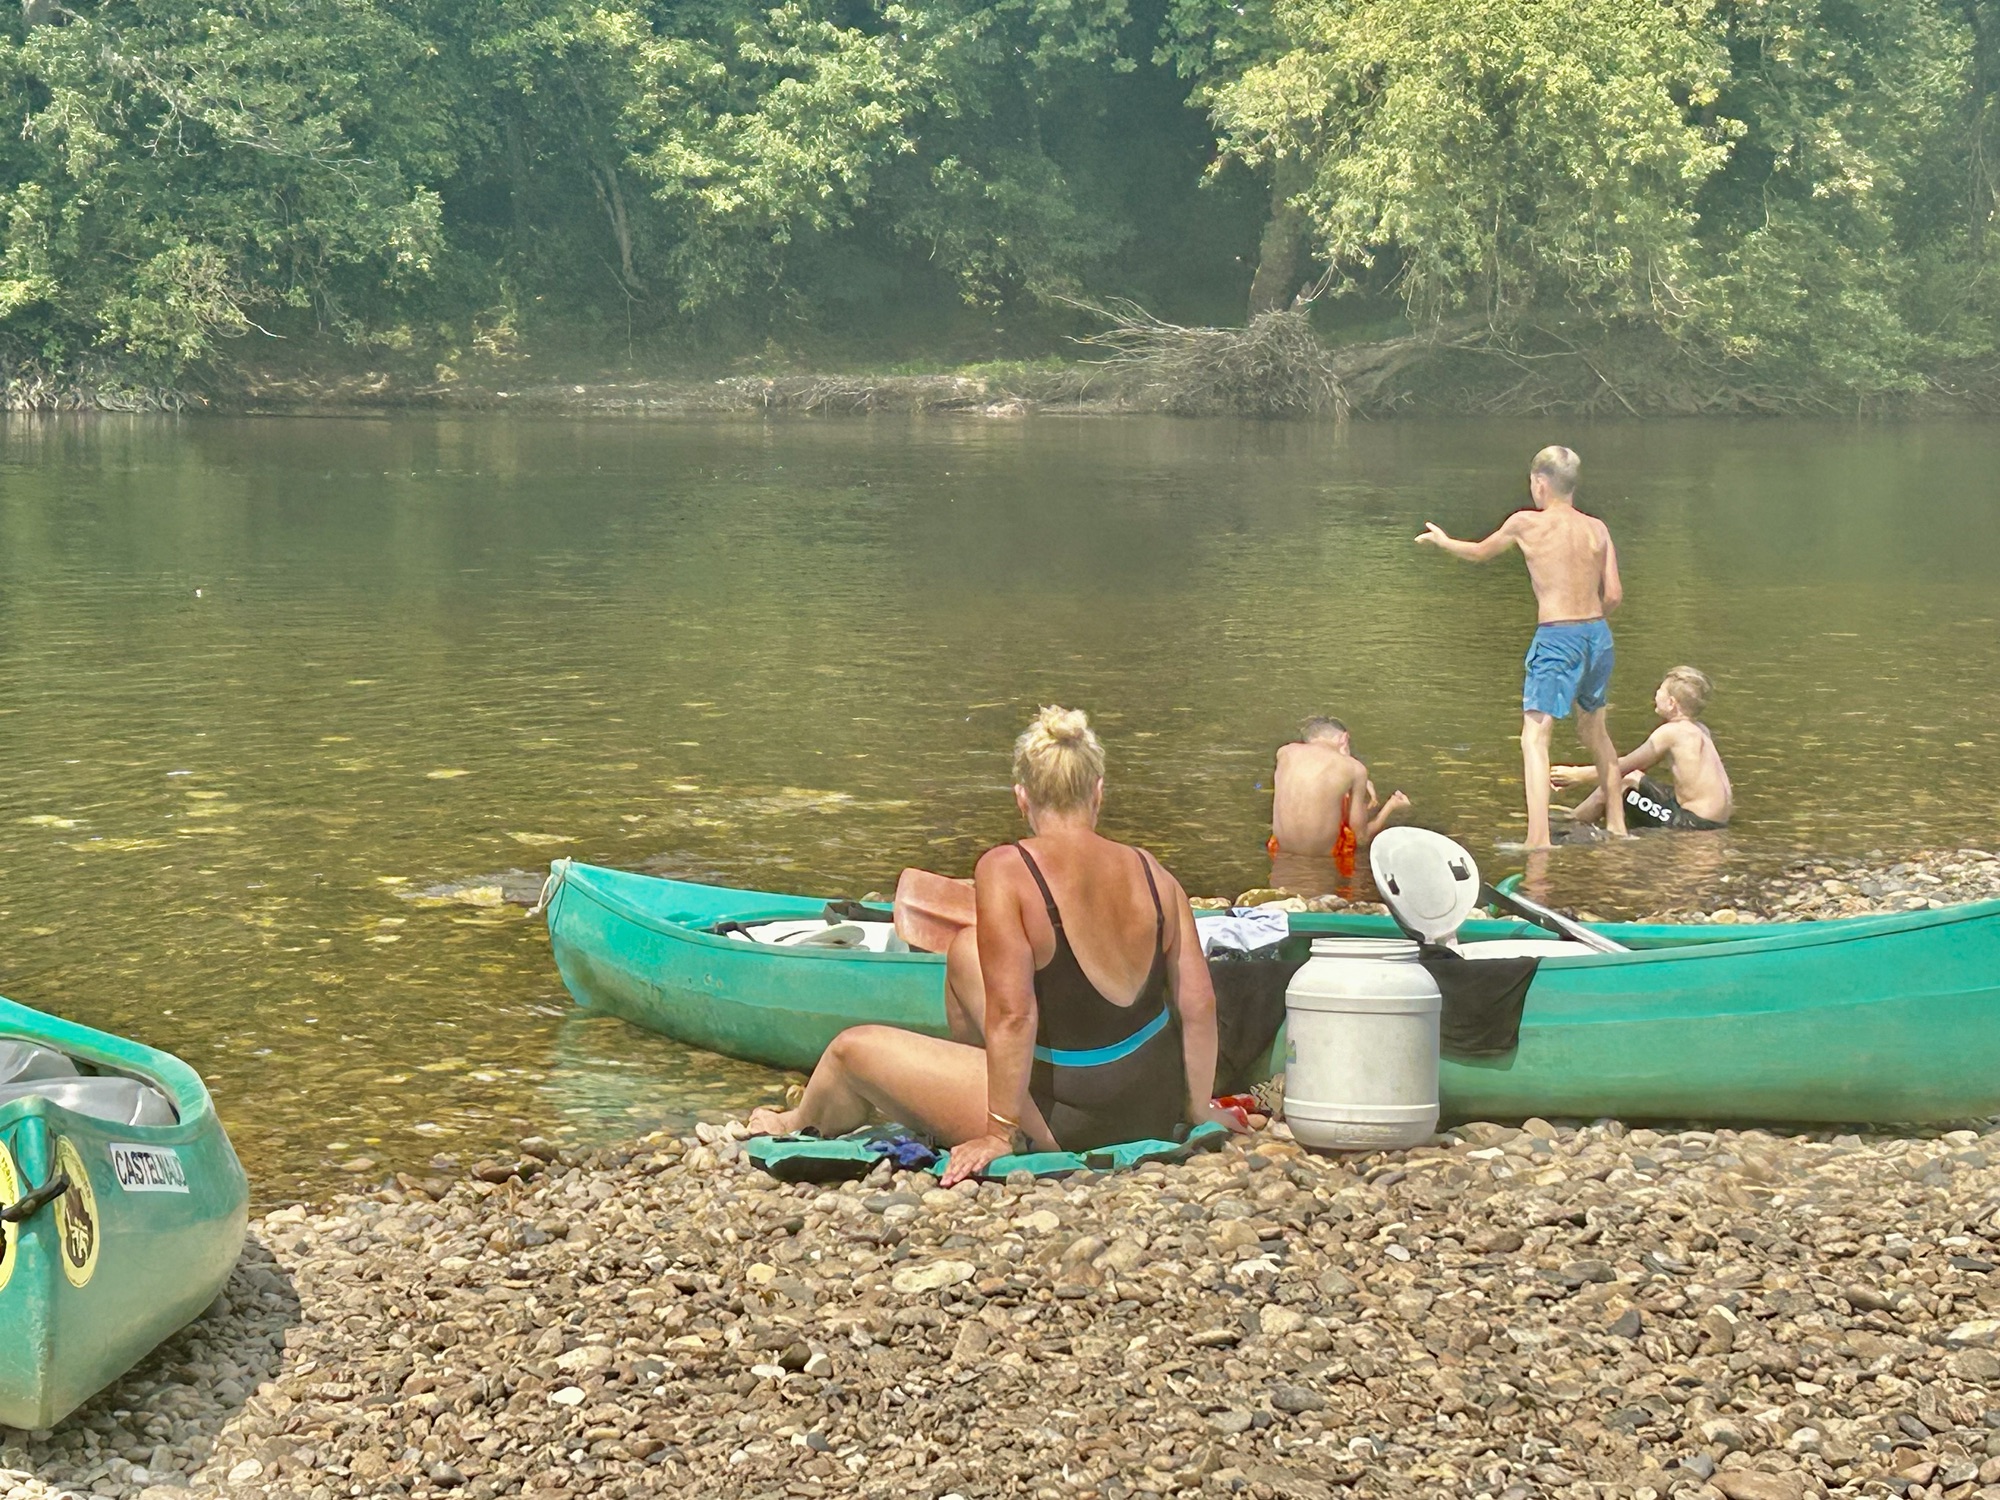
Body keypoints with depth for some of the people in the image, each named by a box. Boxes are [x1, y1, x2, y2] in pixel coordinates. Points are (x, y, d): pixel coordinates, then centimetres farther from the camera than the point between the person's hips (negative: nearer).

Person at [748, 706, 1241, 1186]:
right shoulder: (1156, 876, -2)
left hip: (1068, 1120, -6)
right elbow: (1199, 1006, -2)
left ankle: (800, 1126, 45)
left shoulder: (1005, 871, -17)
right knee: (966, 949, 23)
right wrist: (1199, 1110, 10)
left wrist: (1000, 1133, -15)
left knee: (853, 1048, 12)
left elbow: (1012, 1015, -22)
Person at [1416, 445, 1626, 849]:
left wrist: (1442, 541, 35)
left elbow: (1480, 553, 15)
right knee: (1594, 730, 25)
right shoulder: (1597, 528, 6)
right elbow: (1614, 595, 4)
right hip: (1598, 635, 6)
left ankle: (1538, 839, -21)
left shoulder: (1526, 523, -3)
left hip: (1556, 637, -6)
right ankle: (1616, 821, 33)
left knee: (1534, 737, -8)